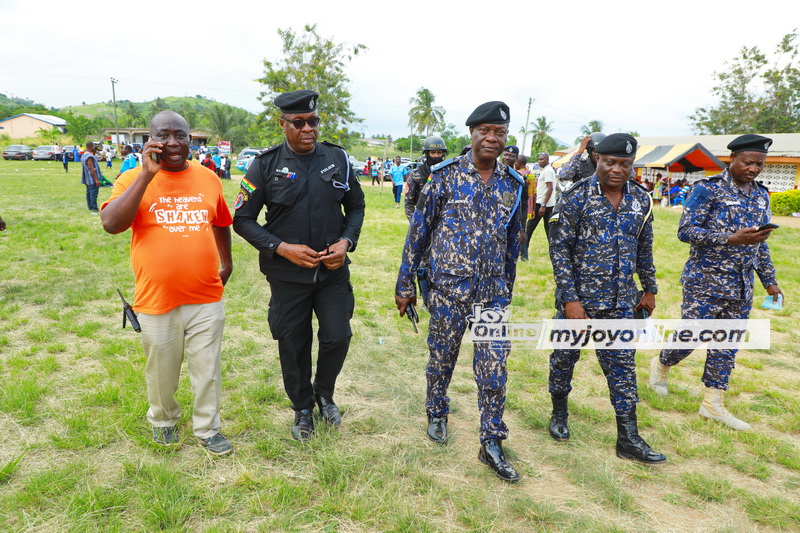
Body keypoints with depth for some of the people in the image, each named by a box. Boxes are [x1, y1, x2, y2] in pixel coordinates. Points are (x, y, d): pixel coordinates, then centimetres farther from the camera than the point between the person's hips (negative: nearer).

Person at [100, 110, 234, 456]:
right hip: (156, 300, -1)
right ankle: (163, 420, 44)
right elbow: (111, 224, -22)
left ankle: (207, 429, 32)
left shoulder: (208, 178, 2)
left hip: (206, 299, 2)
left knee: (207, 370, 12)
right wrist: (147, 175, -23)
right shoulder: (135, 178, -6)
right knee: (162, 371, 18)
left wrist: (226, 264, 20)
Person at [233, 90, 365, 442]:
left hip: (333, 270, 2)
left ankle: (324, 392, 34)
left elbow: (356, 206, 10)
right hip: (287, 274, -1)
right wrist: (283, 248, -16)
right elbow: (242, 219, -4)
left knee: (338, 336, 2)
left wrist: (346, 241, -9)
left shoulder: (338, 159, 0)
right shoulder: (266, 165, -7)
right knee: (293, 346, 10)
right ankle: (303, 409, 34)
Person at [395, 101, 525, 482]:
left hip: (493, 293, 3)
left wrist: (508, 288, 17)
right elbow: (418, 231, -3)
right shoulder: (445, 176, -6)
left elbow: (513, 241, 14)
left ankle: (492, 443, 17)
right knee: (442, 357, 13)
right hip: (448, 289, -2)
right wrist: (405, 285, -4)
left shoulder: (513, 185, 5)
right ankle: (437, 413, 40)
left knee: (494, 367, 2)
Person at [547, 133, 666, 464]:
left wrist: (649, 289, 18)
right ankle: (559, 414, 35)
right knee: (564, 358, 12)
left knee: (623, 368, 6)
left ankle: (628, 440, 16)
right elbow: (559, 250, -13)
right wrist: (570, 299, -17)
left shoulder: (641, 201, 4)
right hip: (578, 298, -3)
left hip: (620, 303, 4)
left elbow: (644, 249, 15)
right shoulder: (575, 198, -11)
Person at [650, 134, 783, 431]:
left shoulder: (761, 196, 10)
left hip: (741, 287, 6)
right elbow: (686, 231, -17)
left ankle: (713, 404, 19)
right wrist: (733, 239, -26)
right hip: (705, 282, -6)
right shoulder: (708, 189, -10)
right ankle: (661, 365, 30)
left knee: (727, 345, 9)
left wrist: (769, 280, 17)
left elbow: (760, 244, 18)